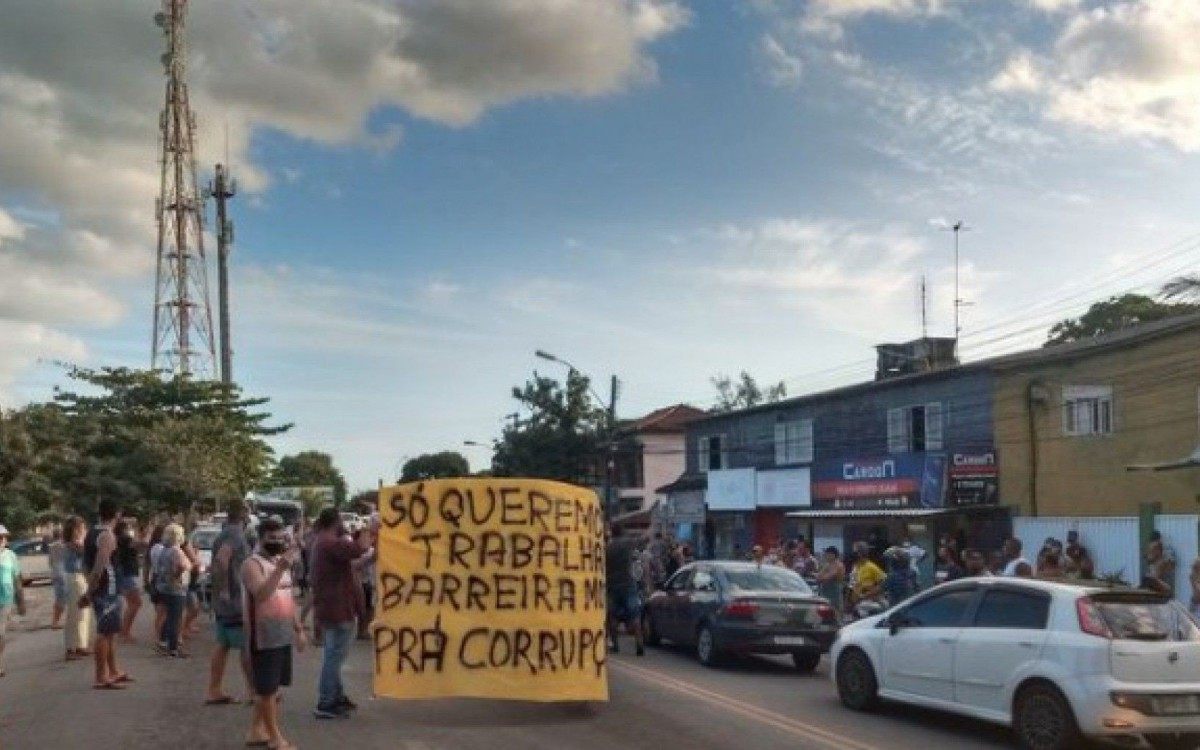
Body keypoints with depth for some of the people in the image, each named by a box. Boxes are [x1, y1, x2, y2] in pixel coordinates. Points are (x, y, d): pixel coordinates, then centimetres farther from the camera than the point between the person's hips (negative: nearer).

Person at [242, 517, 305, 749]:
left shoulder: (282, 562, 13)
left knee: (272, 687, 15)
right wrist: (280, 568, -38)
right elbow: (261, 594, -31)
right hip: (264, 637, -8)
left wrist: (298, 628, 19)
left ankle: (257, 731, 26)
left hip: (283, 635, 8)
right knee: (267, 688, 0)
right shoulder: (252, 564, -13)